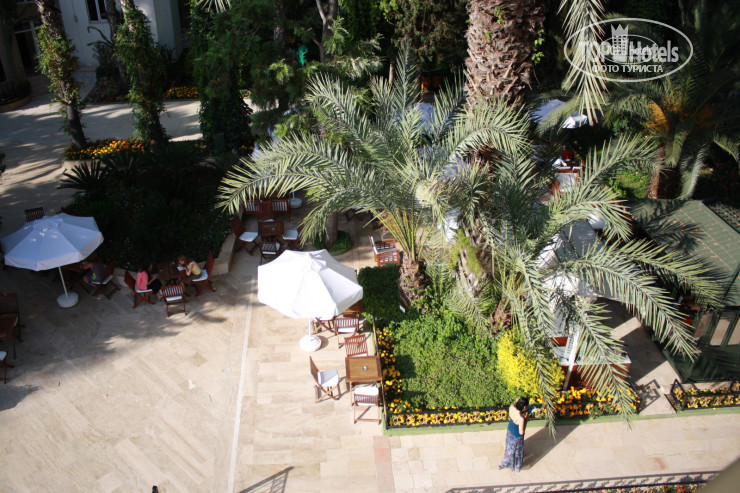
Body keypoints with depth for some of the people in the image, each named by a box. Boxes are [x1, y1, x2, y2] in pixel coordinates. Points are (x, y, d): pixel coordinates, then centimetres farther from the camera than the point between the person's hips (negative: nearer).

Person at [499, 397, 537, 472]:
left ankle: (505, 463, 58)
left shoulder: (511, 407, -23)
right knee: (517, 452, 24)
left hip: (509, 431, 6)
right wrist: (526, 419, -26)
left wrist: (524, 411, -11)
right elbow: (521, 432, -28)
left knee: (509, 448, 33)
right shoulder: (521, 419, -42)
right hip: (516, 437, -6)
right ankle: (516, 467, 51)